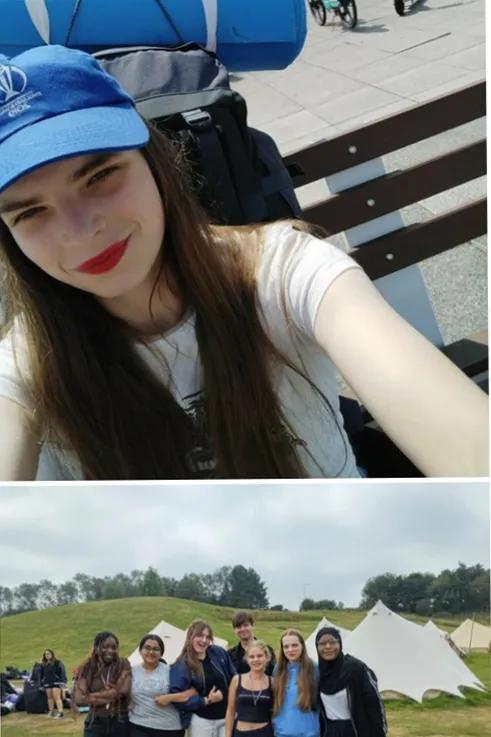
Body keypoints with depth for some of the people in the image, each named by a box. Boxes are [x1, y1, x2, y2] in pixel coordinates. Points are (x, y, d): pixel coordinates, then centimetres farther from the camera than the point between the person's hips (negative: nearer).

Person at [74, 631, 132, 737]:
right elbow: (79, 699, -11)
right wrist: (110, 697, -15)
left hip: (120, 723, 0)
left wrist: (91, 696, -12)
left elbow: (124, 690, -16)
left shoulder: (123, 665, 0)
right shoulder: (86, 669, 0)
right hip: (95, 724, 0)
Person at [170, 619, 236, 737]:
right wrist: (206, 701, -18)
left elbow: (234, 679, 8)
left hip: (228, 717, 3)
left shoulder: (219, 653, 0)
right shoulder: (181, 666, -11)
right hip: (201, 721, -3)